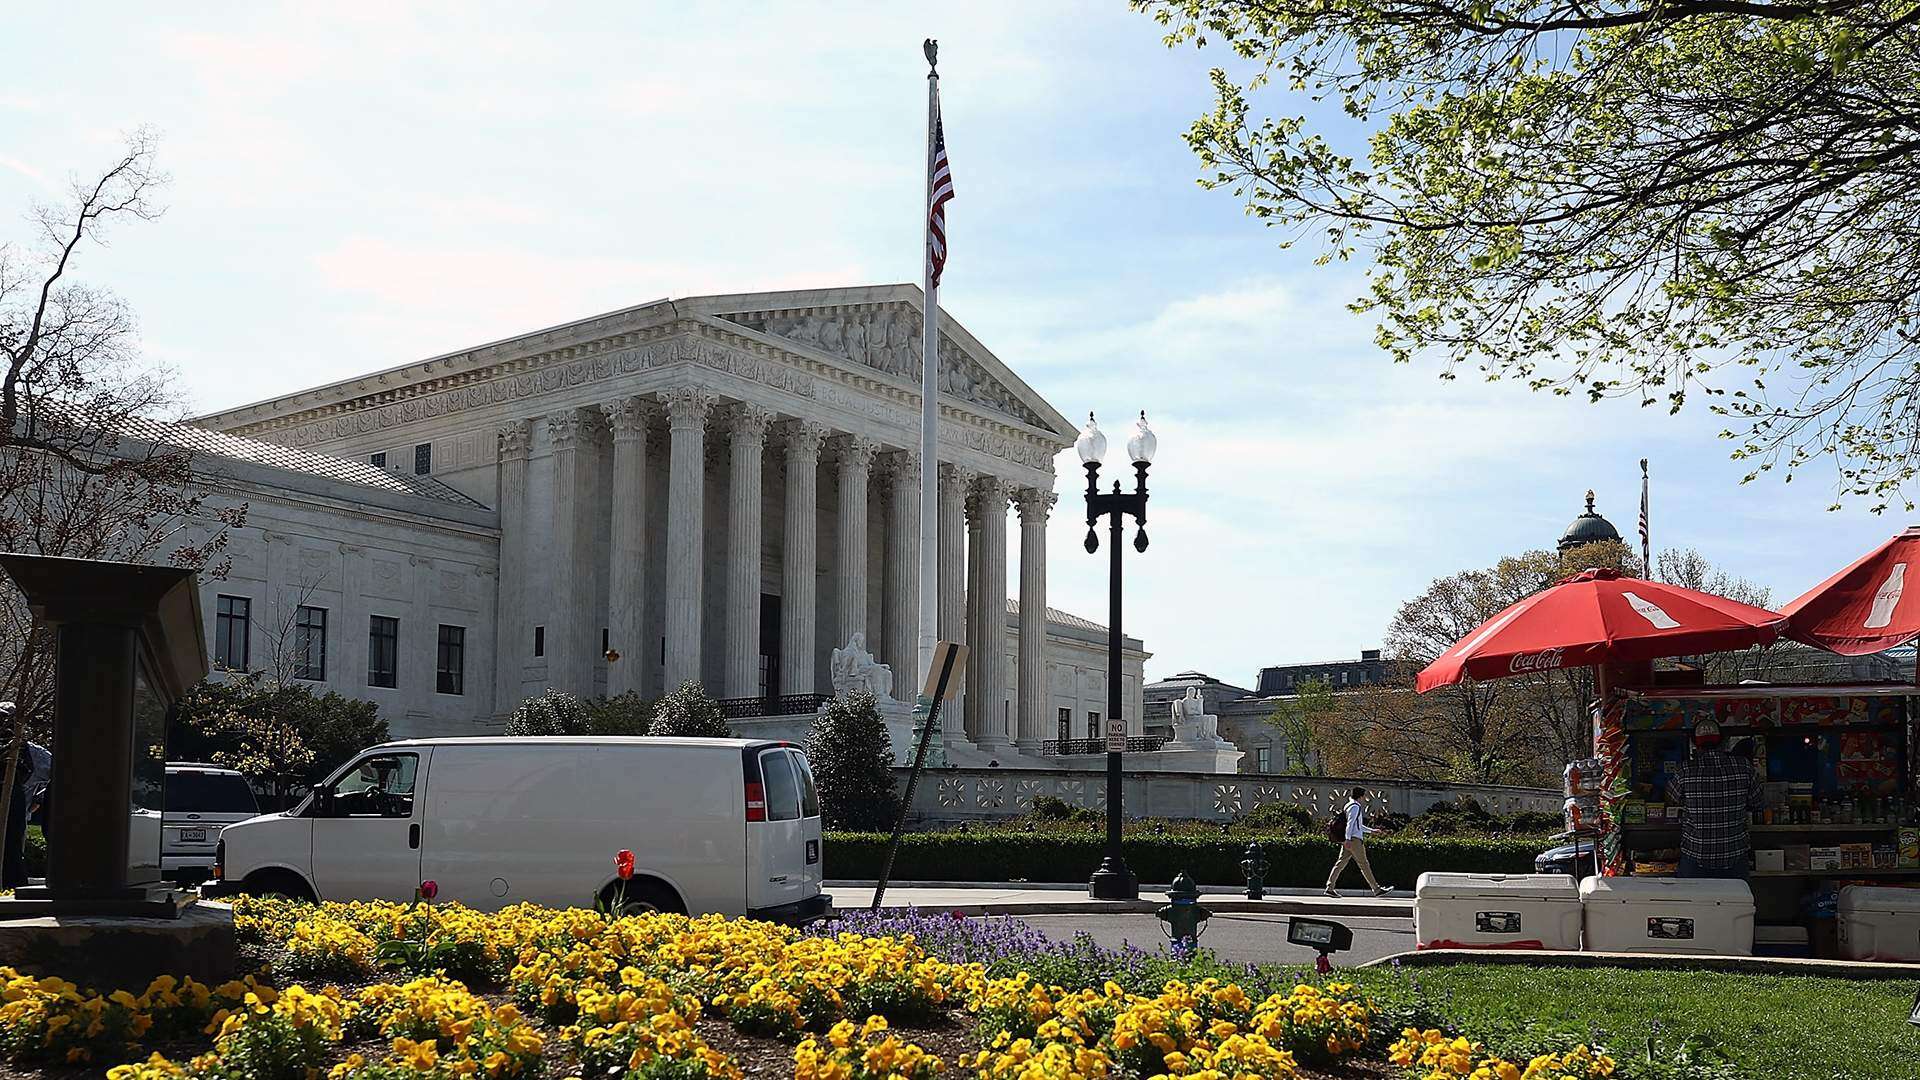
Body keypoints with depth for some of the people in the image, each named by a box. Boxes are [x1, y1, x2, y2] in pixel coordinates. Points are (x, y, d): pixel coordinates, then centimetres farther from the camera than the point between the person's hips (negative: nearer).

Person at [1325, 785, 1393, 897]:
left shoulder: (1350, 806, 24)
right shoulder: (1355, 807, -8)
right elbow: (1350, 823, -19)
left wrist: (1371, 831, 36)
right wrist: (1348, 839, -26)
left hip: (1349, 841, 10)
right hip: (1354, 839, -10)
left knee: (1341, 863, 3)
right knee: (1364, 864, -5)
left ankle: (1329, 888, -3)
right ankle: (1377, 890, 0)